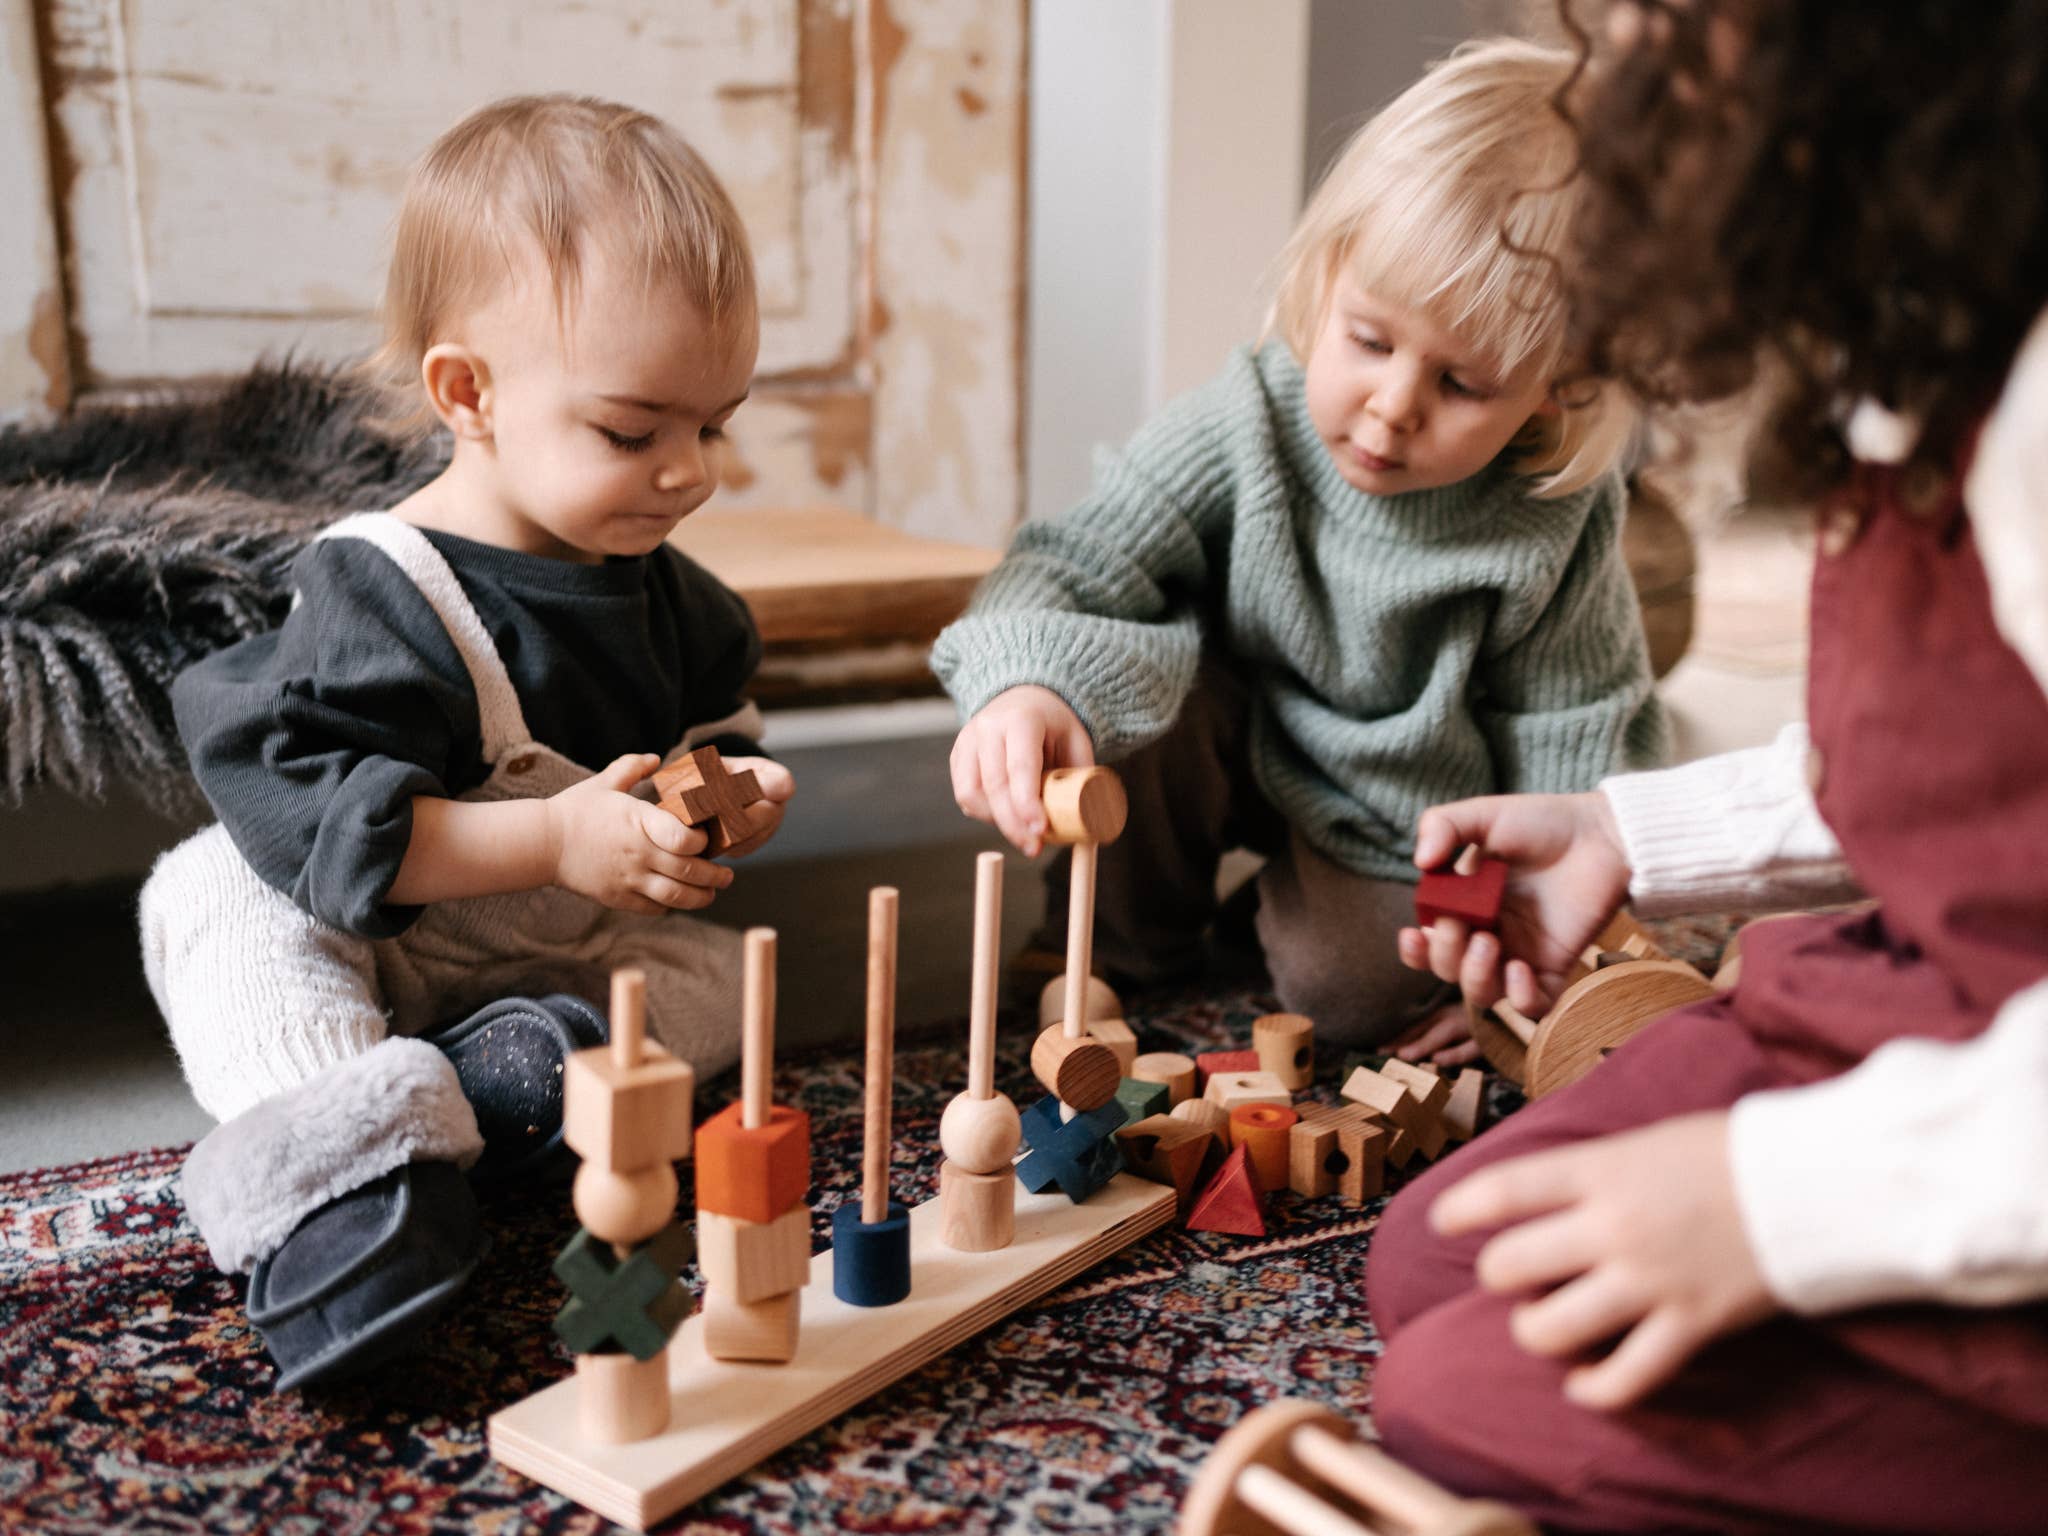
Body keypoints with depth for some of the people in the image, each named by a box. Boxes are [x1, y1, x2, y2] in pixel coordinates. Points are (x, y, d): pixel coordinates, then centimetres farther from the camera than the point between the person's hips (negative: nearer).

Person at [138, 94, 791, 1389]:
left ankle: (522, 1071, -34)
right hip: (370, 953, -5)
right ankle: (336, 1169, -47)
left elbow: (713, 725, 17)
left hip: (575, 946, 6)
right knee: (215, 892, -28)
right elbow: (305, 805, -30)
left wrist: (734, 788, -8)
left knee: (719, 974, -11)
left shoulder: (664, 591, 0)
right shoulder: (384, 596, -22)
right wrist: (557, 838, -37)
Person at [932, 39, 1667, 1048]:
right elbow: (1067, 569, -26)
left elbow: (1567, 746, -11)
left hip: (1411, 823, -1)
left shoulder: (1558, 525, -22)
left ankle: (1295, 908, 17)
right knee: (1143, 672, -28)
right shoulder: (1243, 431, -24)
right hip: (1242, 752, 1)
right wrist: (1022, 684, -49)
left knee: (1350, 990, -22)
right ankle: (1123, 942, -1)